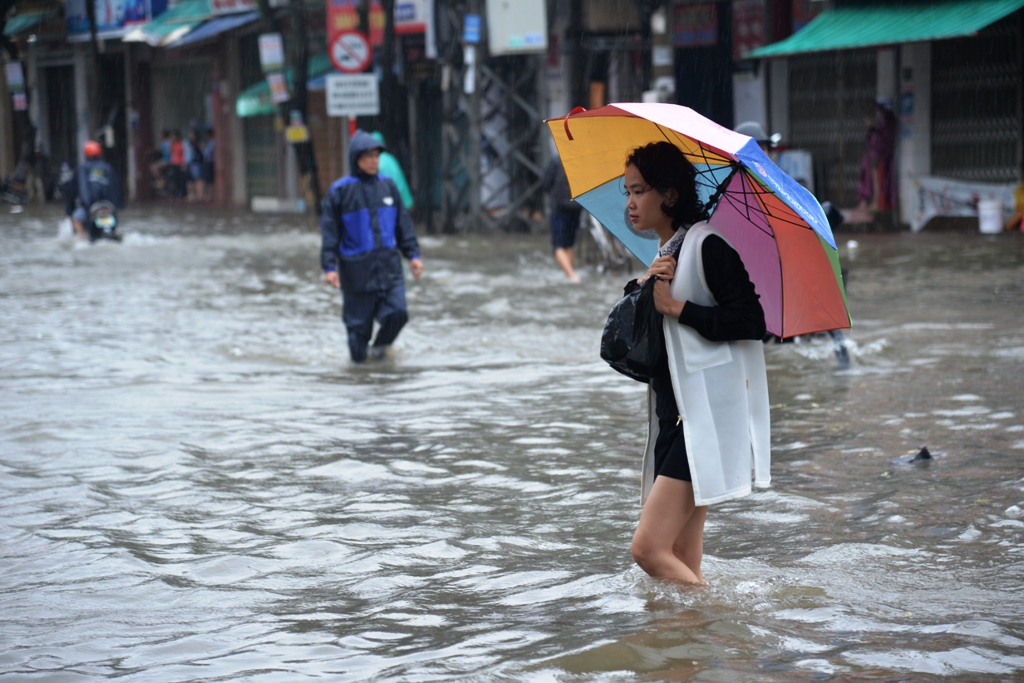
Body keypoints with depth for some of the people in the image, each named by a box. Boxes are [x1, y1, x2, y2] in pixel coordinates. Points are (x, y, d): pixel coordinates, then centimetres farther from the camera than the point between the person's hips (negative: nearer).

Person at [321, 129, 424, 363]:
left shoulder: (388, 186, 7)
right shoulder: (340, 191, -4)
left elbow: (403, 223, 14)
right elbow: (330, 231, -3)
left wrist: (413, 254, 9)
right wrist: (329, 267, -8)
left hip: (389, 266, 3)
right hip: (357, 269, -3)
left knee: (397, 313, -10)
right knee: (359, 321, 2)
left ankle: (380, 346, 17)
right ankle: (359, 357, 24)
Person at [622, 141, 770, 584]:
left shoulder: (706, 245, -10)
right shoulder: (662, 256, 18)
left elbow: (751, 321, -18)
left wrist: (676, 307, -15)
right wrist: (642, 290, 2)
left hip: (708, 414, -9)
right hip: (673, 414, 9)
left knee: (649, 549, -16)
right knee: (682, 563, 7)